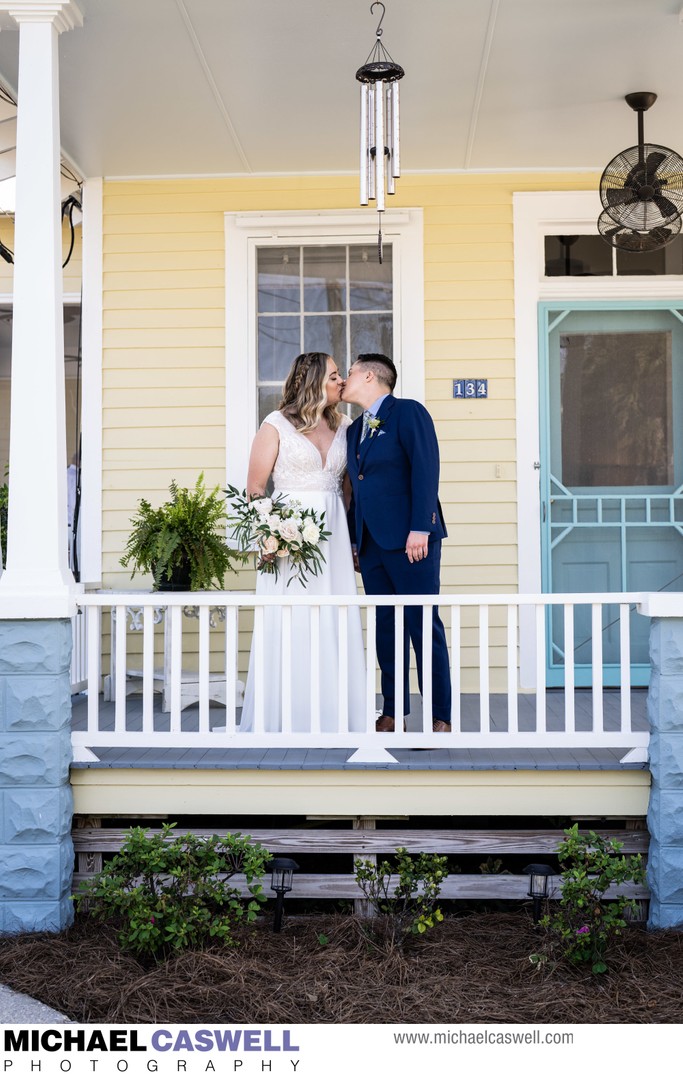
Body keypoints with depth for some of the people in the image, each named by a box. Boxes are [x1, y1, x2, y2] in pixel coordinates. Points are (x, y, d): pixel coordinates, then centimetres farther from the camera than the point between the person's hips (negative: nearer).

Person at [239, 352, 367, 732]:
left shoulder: (343, 426, 12)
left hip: (333, 531, 4)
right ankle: (282, 721, 6)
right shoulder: (277, 425, 0)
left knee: (336, 626, 2)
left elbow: (349, 486, 13)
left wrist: (354, 540, 7)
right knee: (289, 626, -3)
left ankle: (334, 718, 10)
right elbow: (255, 488, -2)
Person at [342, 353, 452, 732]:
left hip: (409, 541, -7)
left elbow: (425, 470, -12)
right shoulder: (354, 430, 20)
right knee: (385, 629, 9)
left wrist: (420, 528, -19)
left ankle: (441, 716, 0)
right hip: (370, 544, 7)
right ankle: (392, 710, 16)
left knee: (424, 626, -5)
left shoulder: (409, 412, -3)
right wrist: (352, 539, 13)